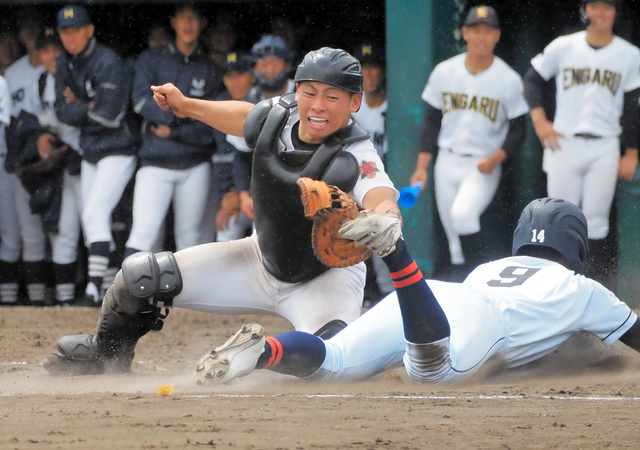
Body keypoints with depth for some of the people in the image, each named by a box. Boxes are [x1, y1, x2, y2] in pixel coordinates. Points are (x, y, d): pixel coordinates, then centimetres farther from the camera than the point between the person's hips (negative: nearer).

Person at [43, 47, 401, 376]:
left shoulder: (356, 159, -31)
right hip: (262, 259, 5)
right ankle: (105, 354, 31)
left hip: (327, 278, -5)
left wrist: (384, 224, -74)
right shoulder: (276, 117, -13)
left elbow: (383, 200, -51)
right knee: (140, 277, 1)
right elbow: (245, 117, 13)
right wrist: (186, 105, 21)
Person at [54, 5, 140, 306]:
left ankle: (94, 290, -22)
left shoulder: (108, 64, -18)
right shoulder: (65, 64, 7)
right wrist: (89, 109, -13)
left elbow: (110, 115, -23)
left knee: (95, 213, -18)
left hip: (118, 148, -9)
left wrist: (77, 108, -9)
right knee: (91, 219, 10)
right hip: (90, 151, 9)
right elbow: (63, 111, 5)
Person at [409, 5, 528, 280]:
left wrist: (496, 159, -17)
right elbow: (432, 121, 8)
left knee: (462, 213, -27)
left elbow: (518, 129, -1)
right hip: (447, 162, 4)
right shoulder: (444, 73, 2)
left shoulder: (509, 80, -6)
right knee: (452, 235, 4)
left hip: (484, 167, -4)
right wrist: (421, 167, 2)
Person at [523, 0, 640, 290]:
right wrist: (539, 119, -1)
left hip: (605, 148, 0)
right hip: (564, 144, 0)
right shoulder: (563, 47, 2)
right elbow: (533, 79, 13)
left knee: (596, 223, -2)